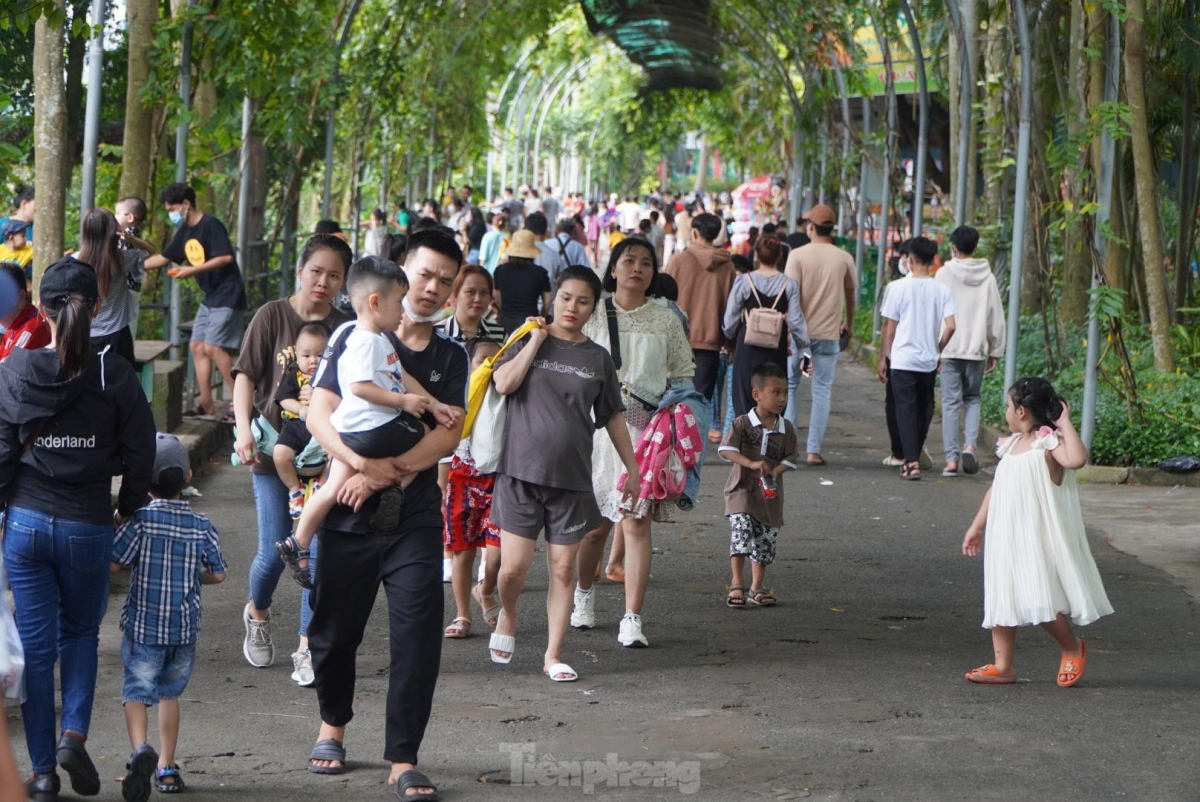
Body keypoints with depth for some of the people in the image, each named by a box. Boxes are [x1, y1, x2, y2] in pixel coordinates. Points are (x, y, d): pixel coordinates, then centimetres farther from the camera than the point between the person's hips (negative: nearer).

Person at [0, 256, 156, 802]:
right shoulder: (115, 377, -8)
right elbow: (140, 455, -3)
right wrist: (126, 511, 12)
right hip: (88, 526, 0)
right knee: (81, 633, 20)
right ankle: (74, 733, -1)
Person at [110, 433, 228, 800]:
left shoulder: (140, 519, -11)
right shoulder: (202, 526, -2)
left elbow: (113, 564, -14)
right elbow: (218, 574, 3)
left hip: (143, 625, -3)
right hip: (185, 627, 3)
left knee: (136, 689, 0)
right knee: (170, 691, 17)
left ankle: (140, 748, -27)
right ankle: (166, 767, 19)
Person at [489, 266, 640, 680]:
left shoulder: (597, 358, 10)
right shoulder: (529, 340, 4)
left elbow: (612, 416, 17)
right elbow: (504, 383, -13)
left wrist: (632, 467, 17)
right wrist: (536, 339, -8)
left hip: (572, 478, 2)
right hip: (521, 473, -2)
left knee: (563, 570, 2)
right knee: (514, 568, -6)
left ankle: (553, 655, 12)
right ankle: (507, 615, 27)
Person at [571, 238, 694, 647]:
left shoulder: (665, 319, 7)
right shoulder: (593, 316, 5)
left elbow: (683, 375, 12)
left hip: (646, 429, 0)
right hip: (598, 425, 0)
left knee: (637, 521, -8)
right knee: (595, 521, 6)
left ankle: (632, 619, -8)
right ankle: (584, 592, 33)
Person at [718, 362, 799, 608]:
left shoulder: (786, 428, 2)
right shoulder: (742, 424, -8)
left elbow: (791, 458, 5)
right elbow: (726, 450, -15)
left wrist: (774, 472, -14)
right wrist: (751, 464, -29)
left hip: (770, 494, 4)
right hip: (742, 489, -4)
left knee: (765, 541, 9)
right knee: (741, 531, -18)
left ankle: (757, 588, 21)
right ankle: (737, 585, -11)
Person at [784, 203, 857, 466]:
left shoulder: (798, 255, -5)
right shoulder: (844, 259, 2)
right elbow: (850, 295, 14)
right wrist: (848, 324, 30)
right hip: (829, 333, 1)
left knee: (789, 385, 12)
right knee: (822, 391, 4)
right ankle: (814, 450, 1)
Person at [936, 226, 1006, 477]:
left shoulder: (944, 274, -4)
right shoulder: (988, 277, 4)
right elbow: (996, 317, 6)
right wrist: (995, 352, 13)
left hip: (949, 349, -2)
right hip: (977, 348, 2)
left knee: (950, 401, 2)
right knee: (972, 398, 17)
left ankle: (951, 458, -2)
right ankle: (970, 444, -4)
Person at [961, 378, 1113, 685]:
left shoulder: (1049, 442, -12)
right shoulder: (1011, 445, 13)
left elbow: (1077, 459, -34)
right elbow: (996, 489, 20)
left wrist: (1065, 423, -23)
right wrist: (977, 526, 22)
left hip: (1039, 540, -8)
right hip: (1006, 538, 8)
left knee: (1040, 600, -10)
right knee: (1001, 598, 6)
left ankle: (1072, 648, 15)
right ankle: (1003, 666, 11)